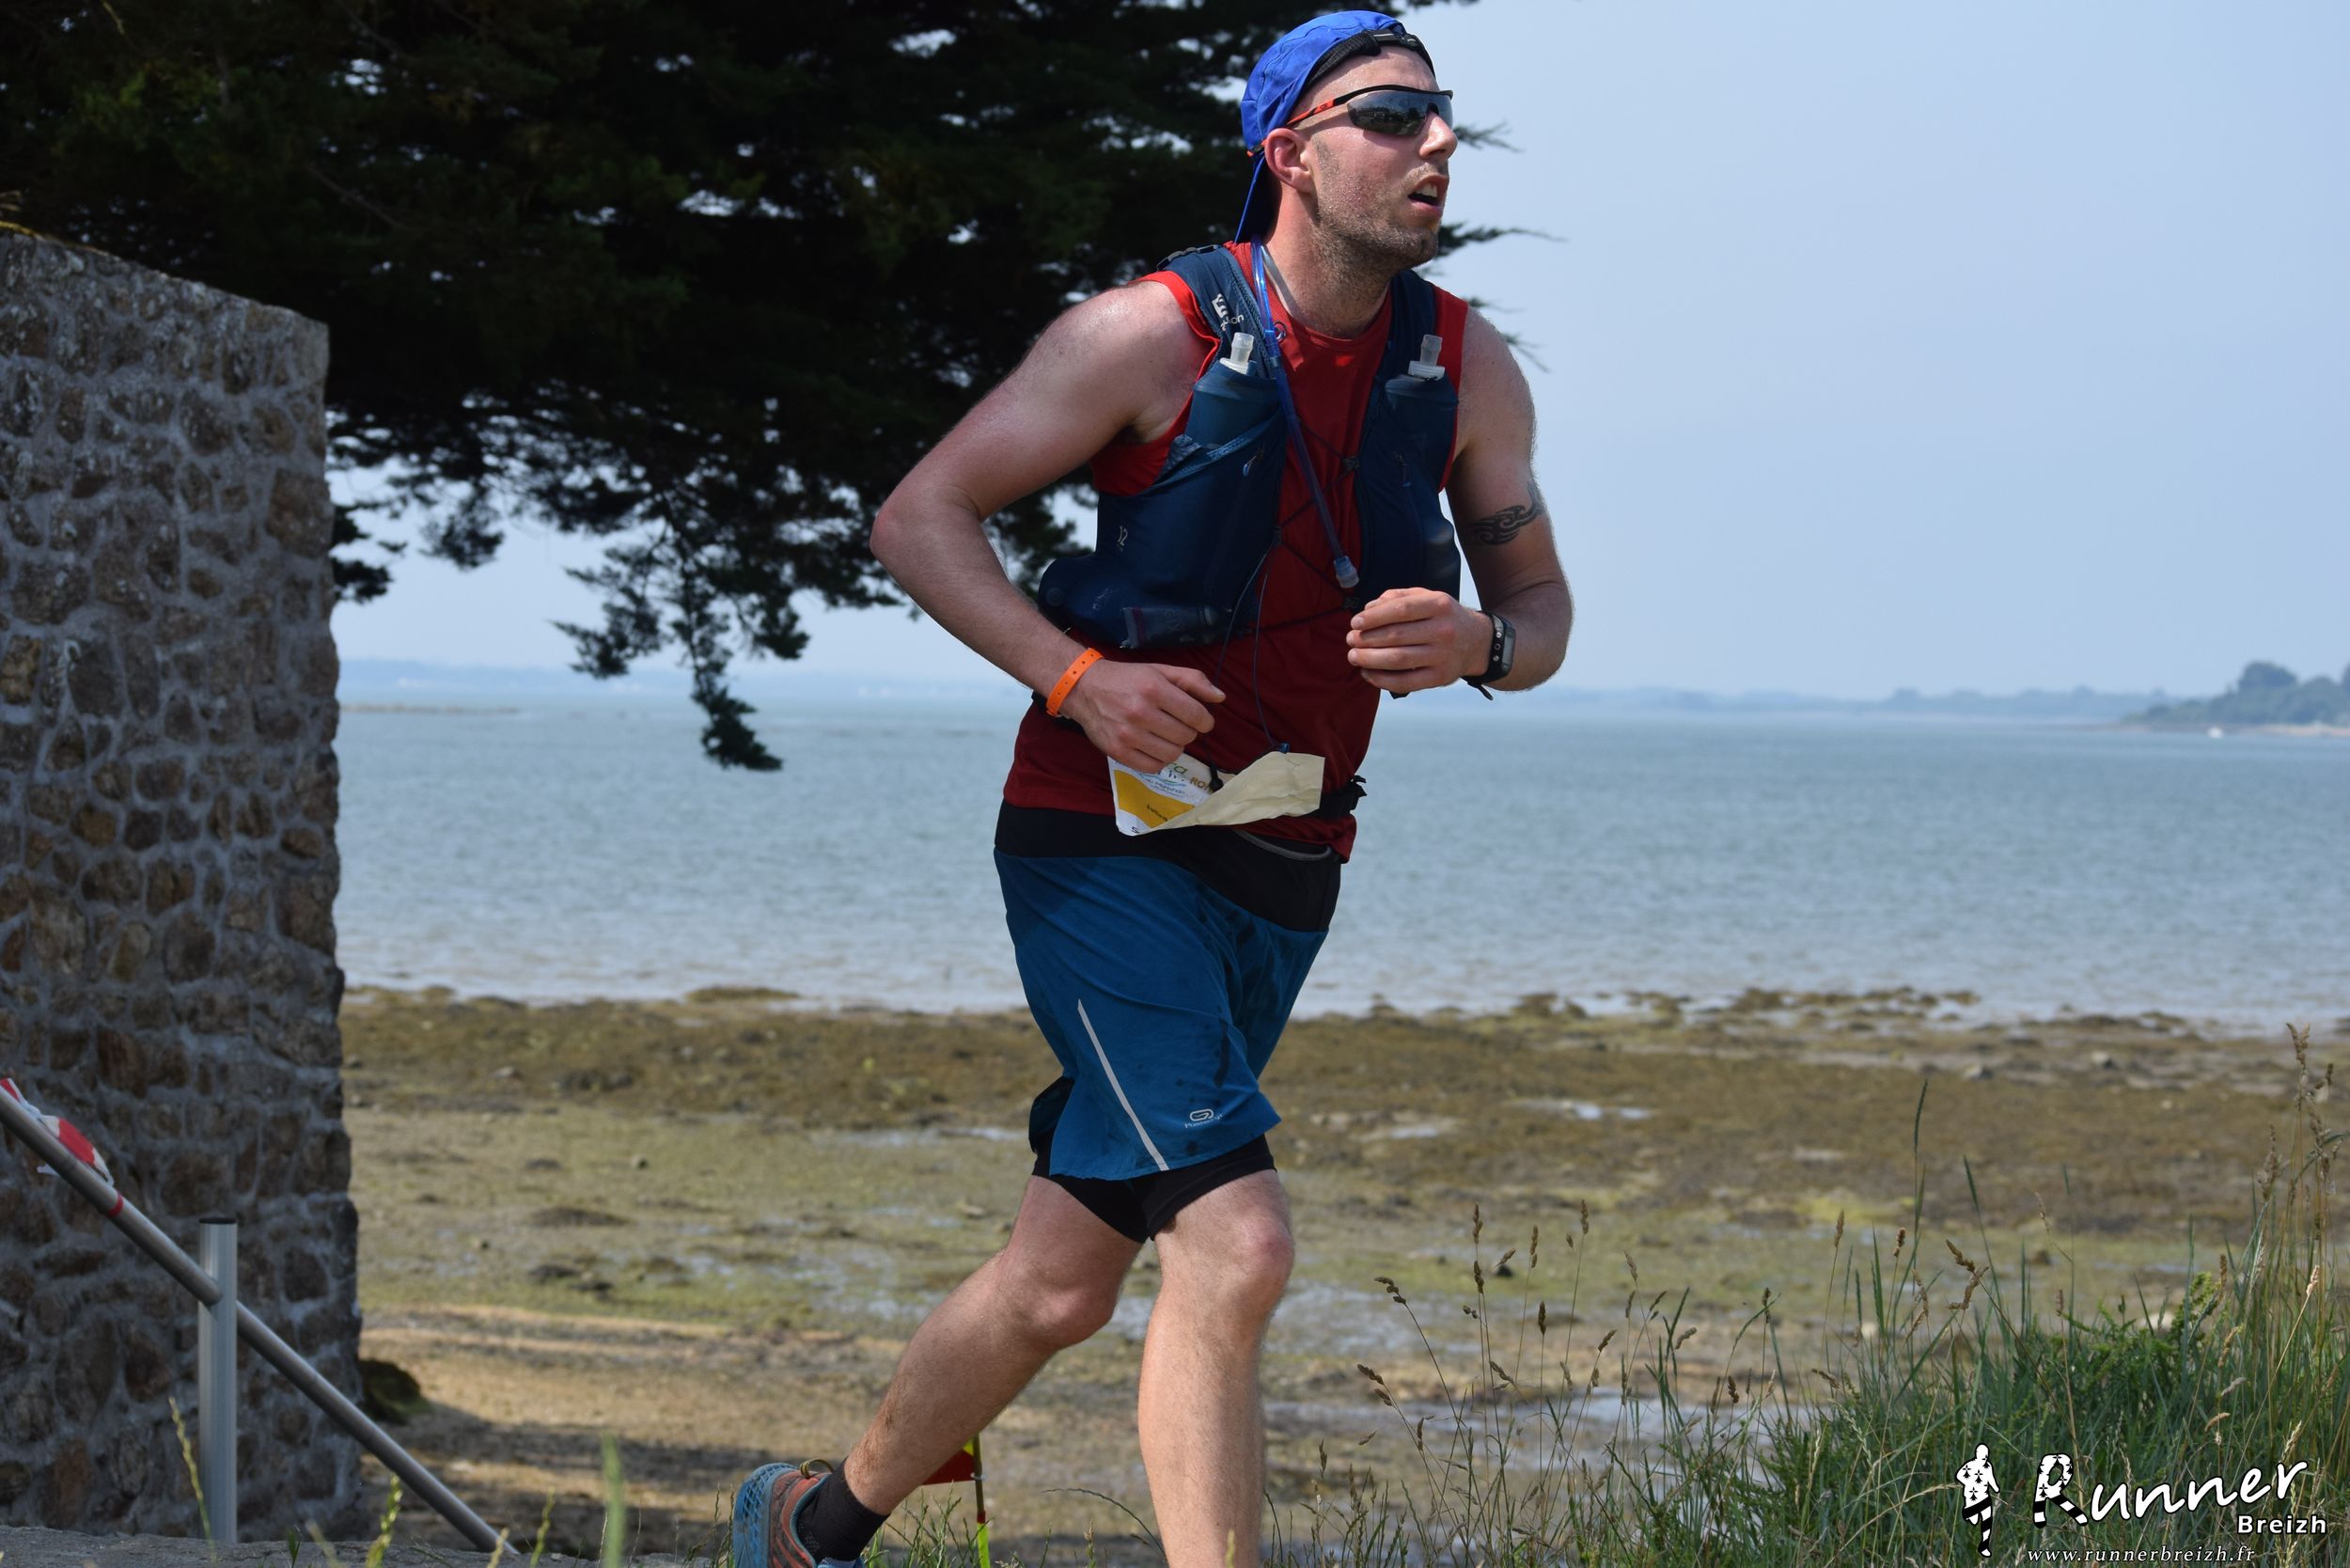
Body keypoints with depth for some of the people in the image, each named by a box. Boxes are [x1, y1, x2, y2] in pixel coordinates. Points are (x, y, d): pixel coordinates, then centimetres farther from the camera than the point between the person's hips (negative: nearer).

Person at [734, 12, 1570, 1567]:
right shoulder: (1152, 334, -12)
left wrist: (1478, 646, -14)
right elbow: (919, 520, -7)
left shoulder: (1468, 370, 2)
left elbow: (1541, 603, 10)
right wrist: (1075, 678, -21)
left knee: (1062, 1285, 13)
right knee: (1235, 1244, -21)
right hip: (1101, 843, -6)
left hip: (1279, 873, 6)